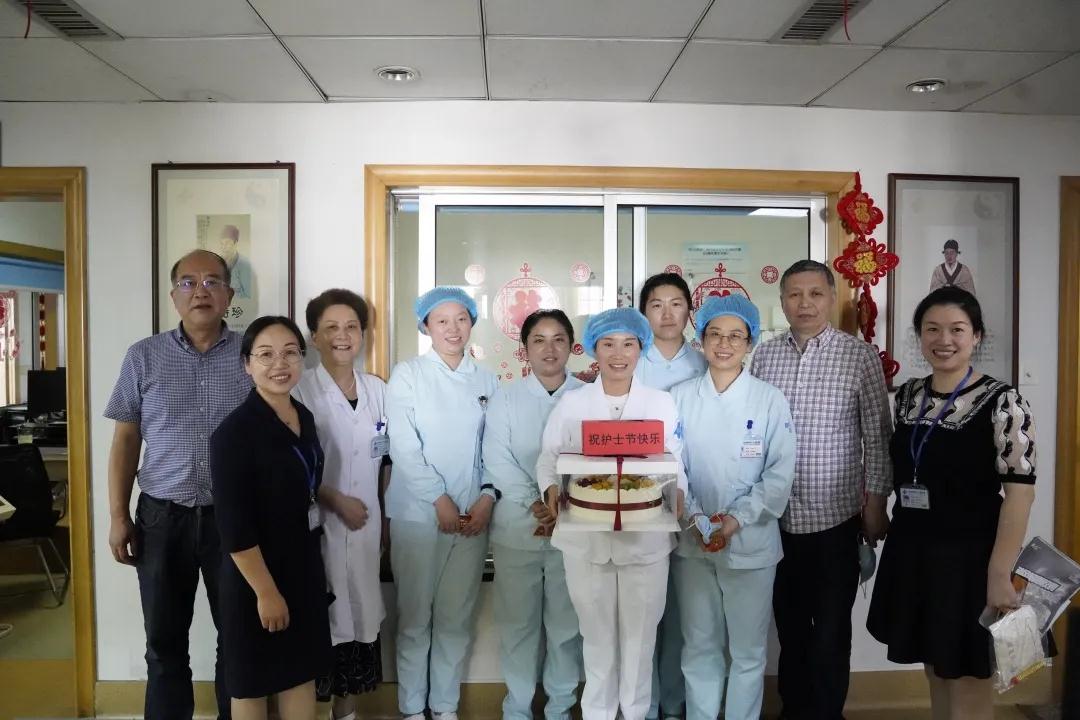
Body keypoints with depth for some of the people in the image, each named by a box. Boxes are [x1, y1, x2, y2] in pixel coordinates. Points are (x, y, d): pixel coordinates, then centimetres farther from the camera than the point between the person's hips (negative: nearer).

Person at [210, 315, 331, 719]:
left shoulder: (304, 417, 1)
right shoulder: (235, 431, -21)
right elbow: (234, 526, -22)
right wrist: (265, 590, -19)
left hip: (304, 563, 7)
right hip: (256, 571, -6)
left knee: (302, 670, 18)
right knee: (253, 679, 13)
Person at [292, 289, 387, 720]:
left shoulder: (378, 390, 6)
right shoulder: (301, 391, -9)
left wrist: (389, 519, 9)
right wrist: (336, 501, -14)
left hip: (367, 524, 4)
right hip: (317, 525, -4)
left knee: (360, 611, 12)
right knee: (319, 617, 2)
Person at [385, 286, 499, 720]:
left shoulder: (486, 381, 8)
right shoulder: (407, 374, 0)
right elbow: (403, 447, -7)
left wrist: (487, 498, -7)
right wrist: (440, 499, -12)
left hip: (473, 514, 3)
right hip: (418, 513, -2)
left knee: (458, 617, 9)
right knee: (414, 616, 5)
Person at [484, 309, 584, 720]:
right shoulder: (505, 398, 4)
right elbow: (497, 460, -5)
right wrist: (535, 504, -16)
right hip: (516, 527, 0)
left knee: (566, 622, 9)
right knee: (517, 622, 8)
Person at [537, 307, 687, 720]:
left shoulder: (662, 404, 4)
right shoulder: (572, 403, 3)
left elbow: (675, 462, 4)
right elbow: (548, 458, 1)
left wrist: (677, 493, -17)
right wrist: (552, 489, -18)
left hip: (645, 537, 0)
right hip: (585, 537, 0)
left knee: (640, 635, 11)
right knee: (597, 635, 13)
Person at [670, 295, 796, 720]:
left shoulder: (770, 400, -4)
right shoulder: (680, 398, 0)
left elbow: (780, 473, -6)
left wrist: (738, 518, -16)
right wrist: (694, 517, -15)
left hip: (750, 542, -1)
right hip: (691, 542, 1)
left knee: (748, 649, 11)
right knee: (699, 645, 14)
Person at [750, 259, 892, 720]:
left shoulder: (860, 356, -7)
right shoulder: (763, 356, 2)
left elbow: (878, 435, -4)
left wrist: (876, 500, -4)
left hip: (836, 515, -3)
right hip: (776, 515, 3)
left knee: (831, 625, 11)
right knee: (788, 620, 17)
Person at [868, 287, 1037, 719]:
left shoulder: (1001, 402, -13)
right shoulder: (907, 395, 4)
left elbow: (1020, 491, -17)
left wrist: (999, 574, -21)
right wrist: (876, 519, 9)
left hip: (969, 554, -5)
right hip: (912, 551, 5)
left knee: (968, 677, 9)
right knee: (935, 667, 19)